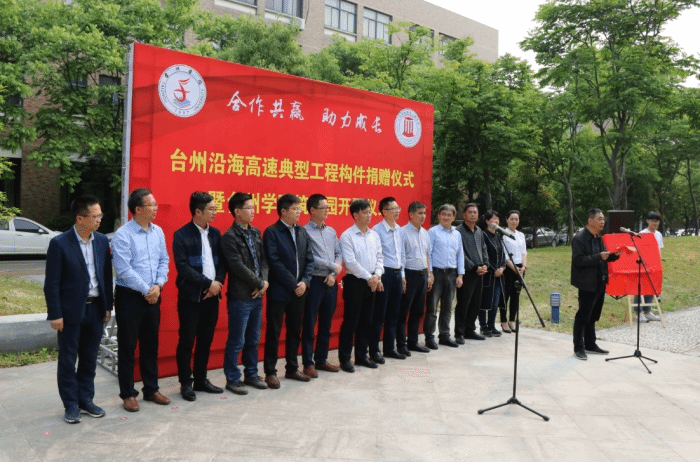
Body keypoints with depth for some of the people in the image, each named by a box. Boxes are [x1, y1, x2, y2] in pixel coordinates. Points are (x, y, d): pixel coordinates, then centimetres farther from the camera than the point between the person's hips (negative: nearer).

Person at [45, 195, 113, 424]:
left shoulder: (102, 241, 3)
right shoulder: (60, 244, -12)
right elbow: (52, 283, -10)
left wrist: (108, 306, 8)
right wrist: (55, 314, -11)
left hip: (95, 308, 5)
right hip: (71, 310, -4)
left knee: (89, 358, 14)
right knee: (68, 360, 8)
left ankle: (86, 400, 28)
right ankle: (71, 405, 21)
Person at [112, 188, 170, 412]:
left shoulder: (158, 232, 6)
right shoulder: (123, 234, -12)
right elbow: (124, 270, -17)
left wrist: (158, 285, -6)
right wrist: (146, 290, -13)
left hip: (153, 296, 6)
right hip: (129, 296, -6)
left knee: (151, 344, 14)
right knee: (127, 346, 5)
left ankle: (151, 389, 27)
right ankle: (128, 394, 18)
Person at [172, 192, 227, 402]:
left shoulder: (215, 233, 9)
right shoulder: (182, 235, -8)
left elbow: (222, 262, 9)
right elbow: (183, 267, -14)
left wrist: (217, 283, -8)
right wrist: (208, 283, -14)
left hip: (211, 295, 5)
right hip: (190, 296, -5)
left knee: (206, 340, 12)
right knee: (186, 340, 4)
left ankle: (201, 379, 24)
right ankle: (185, 383, 16)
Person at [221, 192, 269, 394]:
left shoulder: (256, 233, 11)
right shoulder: (229, 237, -12)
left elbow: (263, 260, 9)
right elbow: (238, 267, -17)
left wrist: (264, 282, -6)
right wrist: (259, 283, -11)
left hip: (257, 295, 7)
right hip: (240, 297, -7)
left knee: (253, 339, 16)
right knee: (236, 341, 3)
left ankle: (251, 374, 29)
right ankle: (232, 379, 16)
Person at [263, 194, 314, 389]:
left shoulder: (302, 232, 10)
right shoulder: (271, 232, -9)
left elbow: (309, 260, 8)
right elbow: (275, 263, -15)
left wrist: (304, 282, -7)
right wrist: (293, 284, -15)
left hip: (299, 291, 6)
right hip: (279, 291, -6)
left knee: (295, 331, 14)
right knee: (273, 332, 4)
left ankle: (292, 368, 27)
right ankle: (270, 372, 15)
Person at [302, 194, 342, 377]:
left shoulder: (331, 231, 12)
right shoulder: (304, 231, -9)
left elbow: (339, 254, 9)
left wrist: (333, 274, -6)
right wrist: (332, 266, -9)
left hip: (331, 282, 7)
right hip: (314, 282, -6)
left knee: (326, 324, 13)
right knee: (309, 325, 2)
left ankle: (321, 359, 25)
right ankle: (308, 363, 12)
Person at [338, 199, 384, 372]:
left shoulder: (374, 235, 10)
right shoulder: (347, 236, -10)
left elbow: (379, 257, 10)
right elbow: (350, 262, -16)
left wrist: (377, 275, -7)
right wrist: (368, 277, -14)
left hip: (372, 283, 6)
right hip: (355, 282, -6)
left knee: (366, 321, 12)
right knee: (350, 321, -1)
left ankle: (361, 356, 23)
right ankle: (344, 358, 9)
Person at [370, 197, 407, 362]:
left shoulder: (399, 230, 12)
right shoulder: (377, 230, -11)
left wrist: (403, 276, 15)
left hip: (397, 274, 7)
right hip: (384, 274, -7)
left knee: (393, 314, 13)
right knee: (379, 315, 0)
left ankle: (389, 348, 24)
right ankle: (374, 350, 10)